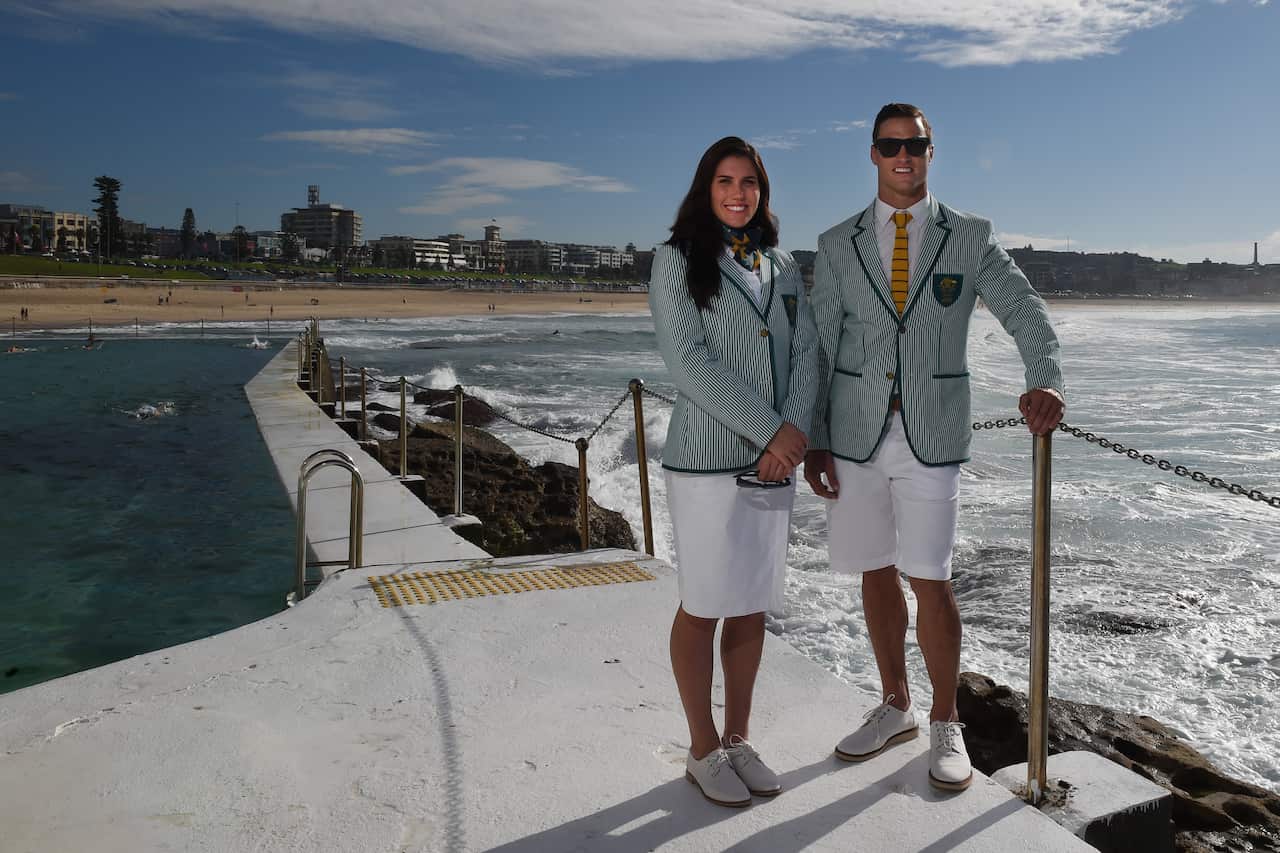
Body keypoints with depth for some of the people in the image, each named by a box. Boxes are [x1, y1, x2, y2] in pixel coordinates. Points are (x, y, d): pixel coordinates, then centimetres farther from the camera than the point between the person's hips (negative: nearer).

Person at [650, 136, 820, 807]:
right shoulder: (677, 260, 0)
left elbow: (806, 354, 7)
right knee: (705, 606, 2)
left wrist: (794, 434, -10)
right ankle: (703, 751, 18)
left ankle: (737, 739, 26)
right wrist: (770, 429, -14)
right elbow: (688, 360, -10)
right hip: (707, 456, -5)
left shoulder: (783, 267, 15)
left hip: (774, 460, 5)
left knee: (753, 605, 11)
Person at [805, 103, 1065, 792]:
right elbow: (820, 346, 5)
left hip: (933, 435, -2)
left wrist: (1045, 380, -24)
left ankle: (946, 725, 19)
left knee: (929, 581, -2)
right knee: (876, 575, 11)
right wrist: (813, 441, -1)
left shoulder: (970, 237, 5)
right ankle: (895, 708, 30)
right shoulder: (837, 244, 7)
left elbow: (1026, 313, -4)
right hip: (855, 433, 2)